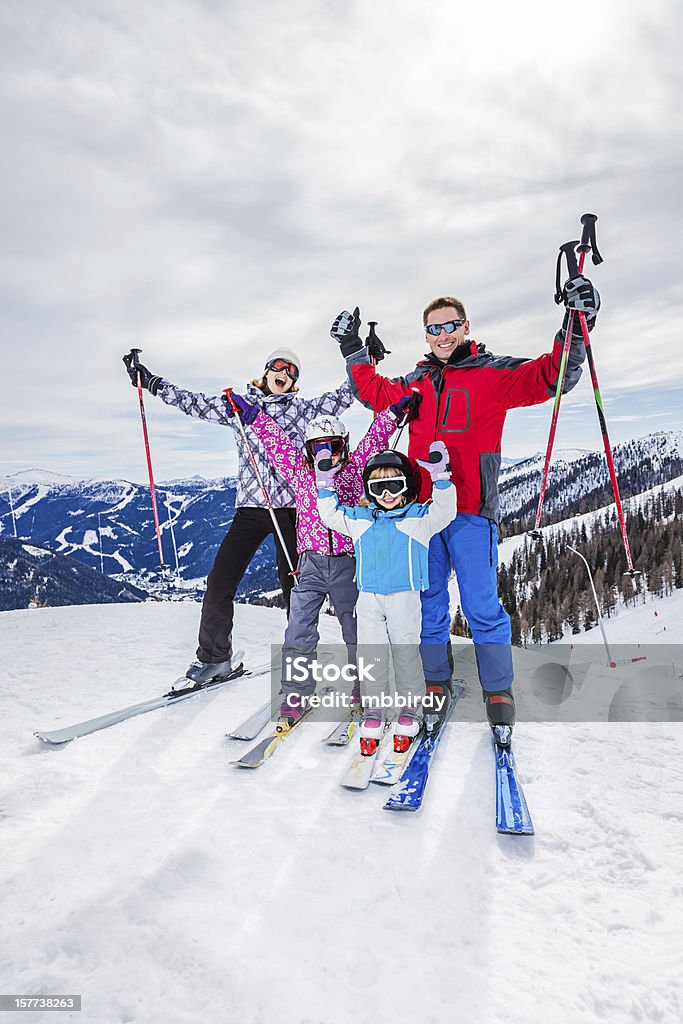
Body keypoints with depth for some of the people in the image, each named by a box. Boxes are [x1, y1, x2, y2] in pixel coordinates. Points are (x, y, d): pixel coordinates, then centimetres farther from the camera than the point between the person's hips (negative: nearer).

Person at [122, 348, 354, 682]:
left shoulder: (302, 409, 10)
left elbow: (342, 397, 6)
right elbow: (194, 403, 14)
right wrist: (150, 381, 11)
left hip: (290, 507, -2)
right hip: (250, 507, 2)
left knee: (294, 584, 3)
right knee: (220, 580, -3)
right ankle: (214, 657, 12)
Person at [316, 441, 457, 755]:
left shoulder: (418, 518, 3)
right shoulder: (359, 519, 11)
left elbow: (444, 512, -9)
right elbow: (331, 516, 18)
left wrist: (441, 478, -18)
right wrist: (325, 486, 9)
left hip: (404, 597, -2)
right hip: (369, 598, 2)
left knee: (406, 652, 4)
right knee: (371, 655, 4)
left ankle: (409, 708, 18)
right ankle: (372, 708, 15)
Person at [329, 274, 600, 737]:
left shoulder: (493, 373, 2)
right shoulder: (416, 382, 16)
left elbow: (549, 376, -7)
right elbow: (376, 393, 29)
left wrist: (576, 327, -19)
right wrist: (354, 349, 24)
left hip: (471, 510, -4)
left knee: (482, 606, -2)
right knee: (428, 603, 11)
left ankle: (499, 692, 15)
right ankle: (436, 684, 26)